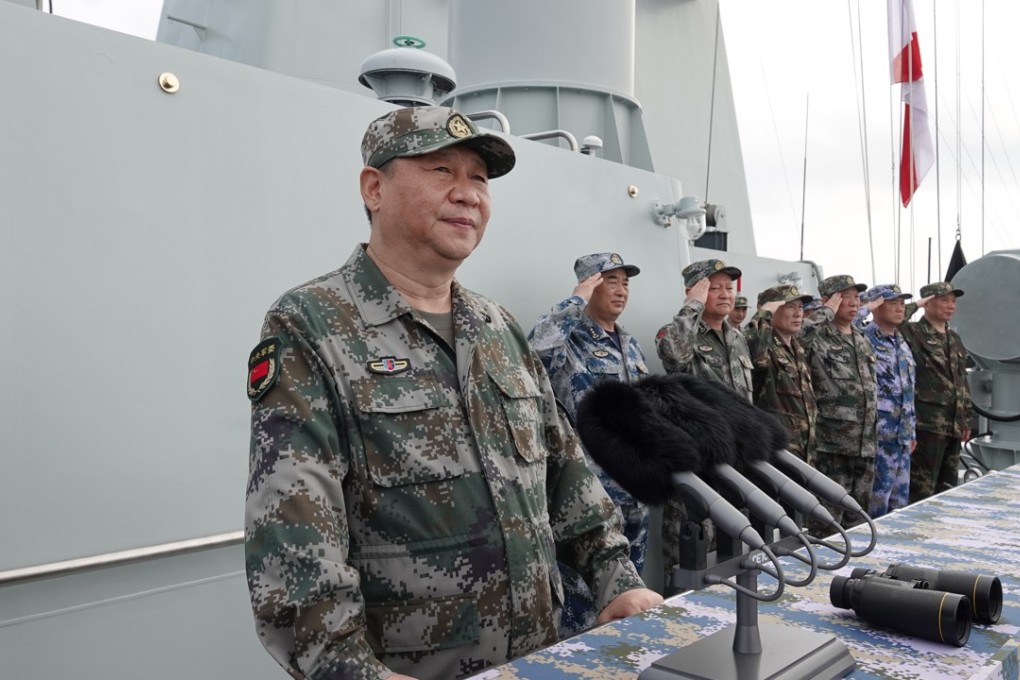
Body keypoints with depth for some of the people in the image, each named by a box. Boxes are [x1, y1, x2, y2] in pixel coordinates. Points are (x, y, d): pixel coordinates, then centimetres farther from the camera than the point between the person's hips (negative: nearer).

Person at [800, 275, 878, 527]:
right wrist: (826, 312, -21)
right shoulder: (816, 338, -10)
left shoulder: (863, 341, 15)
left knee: (857, 520, 17)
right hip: (831, 447, -8)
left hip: (865, 446, 8)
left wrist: (873, 431, 21)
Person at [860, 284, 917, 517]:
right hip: (880, 436, -9)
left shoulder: (902, 343, 16)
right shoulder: (864, 340, -9)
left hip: (902, 437, 9)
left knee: (900, 500, 15)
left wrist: (911, 432, 23)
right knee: (877, 500, -2)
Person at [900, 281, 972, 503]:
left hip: (953, 426, 8)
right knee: (921, 490, -5)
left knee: (947, 488, 15)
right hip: (927, 424, -8)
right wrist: (914, 305, -15)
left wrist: (966, 419, 20)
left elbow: (963, 381, 22)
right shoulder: (912, 332, -5)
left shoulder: (954, 339, 18)